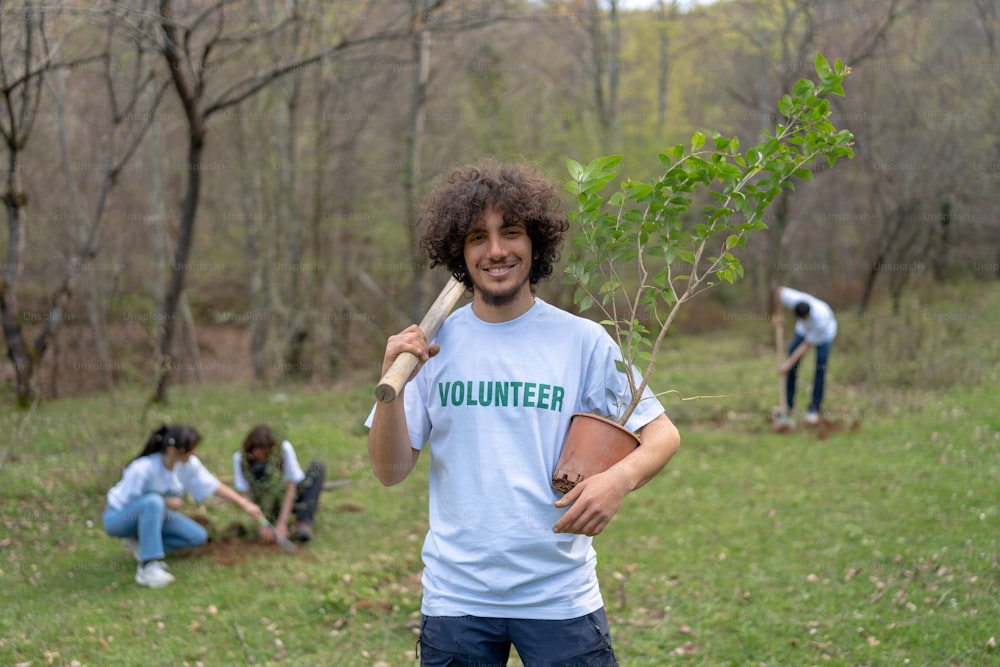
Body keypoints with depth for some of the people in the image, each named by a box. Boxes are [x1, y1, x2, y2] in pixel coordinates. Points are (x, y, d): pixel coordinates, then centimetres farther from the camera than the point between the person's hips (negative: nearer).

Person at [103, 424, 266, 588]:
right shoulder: (143, 468, -32)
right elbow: (127, 502, -23)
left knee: (199, 537, -9)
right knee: (153, 501, -39)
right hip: (118, 518, -7)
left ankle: (140, 543, 2)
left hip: (153, 515, 7)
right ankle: (148, 567, -37)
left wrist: (245, 504, -8)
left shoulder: (189, 464, -14)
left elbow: (214, 486, -4)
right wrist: (165, 502, -27)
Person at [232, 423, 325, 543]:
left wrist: (282, 523, -30)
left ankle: (303, 522, -29)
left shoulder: (284, 449, -22)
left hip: (291, 498, -1)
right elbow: (245, 494, -18)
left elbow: (291, 487, -23)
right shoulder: (240, 459, -17)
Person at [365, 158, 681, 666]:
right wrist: (391, 384, -14)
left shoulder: (583, 341, -2)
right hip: (456, 599, 1)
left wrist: (620, 478, -20)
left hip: (561, 599, -1)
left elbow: (662, 434, 1)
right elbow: (390, 472, 2)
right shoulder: (432, 344, 1)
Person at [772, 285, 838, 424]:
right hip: (804, 329, 4)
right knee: (792, 365, -6)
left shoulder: (820, 319, -44)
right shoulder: (793, 299, -38)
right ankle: (788, 405, 2)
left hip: (825, 333, -4)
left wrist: (788, 363, -34)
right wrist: (777, 315, -14)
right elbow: (779, 289, -16)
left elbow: (806, 346, -34)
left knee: (821, 367, -17)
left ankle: (814, 409, -10)